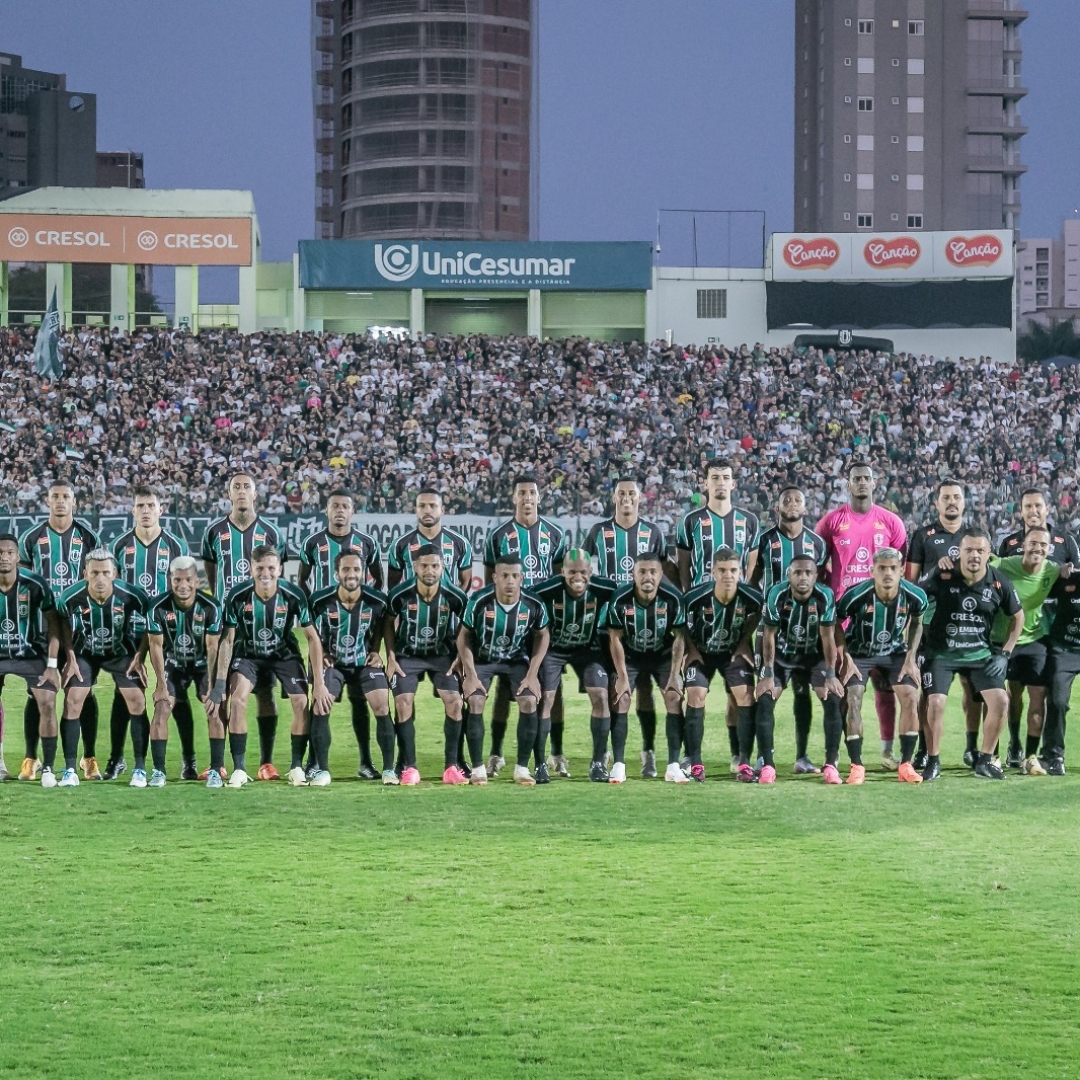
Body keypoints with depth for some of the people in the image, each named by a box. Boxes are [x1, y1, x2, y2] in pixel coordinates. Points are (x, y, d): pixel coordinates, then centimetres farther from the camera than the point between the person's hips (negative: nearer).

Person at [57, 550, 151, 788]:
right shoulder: (70, 598, -25)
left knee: (137, 703, -11)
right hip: (85, 653, 0)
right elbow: (65, 625, -2)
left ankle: (140, 769, -2)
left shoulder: (133, 596, -27)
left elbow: (147, 627, -8)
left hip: (122, 653, 0)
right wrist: (70, 658, -5)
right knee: (72, 703, -13)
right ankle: (69, 770, -6)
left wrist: (138, 658, -11)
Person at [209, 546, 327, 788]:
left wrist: (318, 682, -17)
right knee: (237, 699, -23)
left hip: (285, 654, 1)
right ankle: (239, 769, -16)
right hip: (248, 654, 0)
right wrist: (220, 681, -19)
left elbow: (312, 637, -14)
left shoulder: (293, 596, -22)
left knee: (302, 702, -17)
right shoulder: (238, 596, -22)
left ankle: (297, 767, 0)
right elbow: (227, 639, -14)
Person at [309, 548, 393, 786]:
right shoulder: (321, 601, -17)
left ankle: (389, 769, -2)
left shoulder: (376, 601, -15)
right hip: (332, 661, 0)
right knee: (320, 708, -16)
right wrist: (320, 653, -9)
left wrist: (375, 650, 0)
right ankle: (322, 770, -6)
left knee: (382, 706, -13)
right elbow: (315, 636, 2)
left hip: (364, 661, 0)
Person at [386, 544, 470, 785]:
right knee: (403, 704, -14)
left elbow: (464, 626, 1)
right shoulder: (400, 594, -19)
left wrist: (459, 657, -6)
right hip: (407, 655, -1)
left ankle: (451, 768, -7)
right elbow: (389, 623, -1)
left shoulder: (455, 597, -17)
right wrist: (390, 657, -6)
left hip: (442, 655, 1)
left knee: (454, 702, -14)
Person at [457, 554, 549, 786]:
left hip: (517, 659, 1)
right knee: (475, 702, -21)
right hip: (482, 658, -1)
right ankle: (478, 768, -10)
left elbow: (542, 636, -1)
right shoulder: (479, 601, -24)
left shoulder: (534, 606, -19)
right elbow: (464, 636, -10)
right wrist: (470, 675, -15)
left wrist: (532, 674, -8)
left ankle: (522, 768, -4)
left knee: (529, 702, -17)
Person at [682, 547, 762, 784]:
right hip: (701, 652, -1)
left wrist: (745, 642, -6)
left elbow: (756, 615, 1)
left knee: (746, 696, -12)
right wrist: (690, 647, -12)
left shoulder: (751, 597, -24)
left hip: (734, 652, 1)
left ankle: (744, 763, -6)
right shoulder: (696, 597, -28)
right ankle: (695, 764, -8)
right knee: (695, 696, -15)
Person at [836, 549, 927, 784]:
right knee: (853, 700, -17)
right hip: (859, 652, -2)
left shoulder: (915, 596, -20)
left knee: (910, 697, -12)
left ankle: (906, 764, -2)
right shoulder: (856, 596, -28)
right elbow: (837, 623, -10)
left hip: (895, 652, 2)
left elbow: (916, 623, 2)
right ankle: (856, 766, -8)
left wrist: (911, 657, -5)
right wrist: (845, 658, -15)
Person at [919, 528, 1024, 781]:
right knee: (935, 703, -16)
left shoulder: (999, 583, -9)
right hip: (941, 652, -2)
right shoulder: (942, 576, -16)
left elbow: (1017, 617, 6)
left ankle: (985, 761, 7)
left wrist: (1005, 654, 0)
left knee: (1000, 701, -10)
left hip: (980, 653, 2)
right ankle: (933, 762, 2)